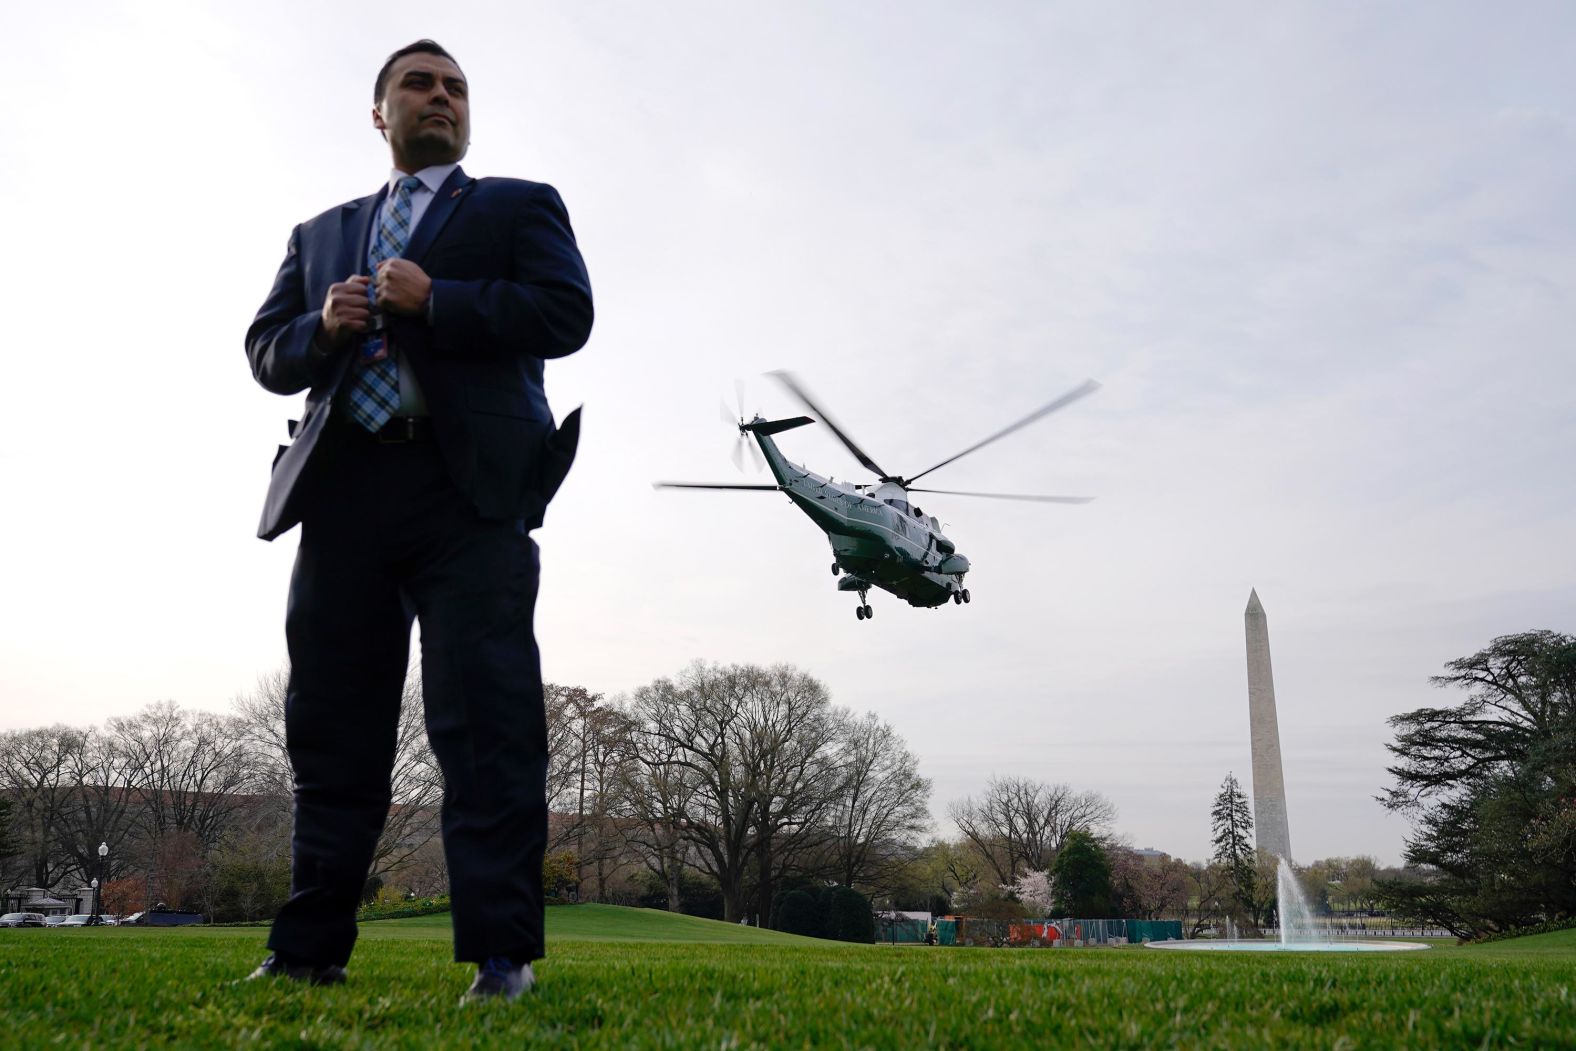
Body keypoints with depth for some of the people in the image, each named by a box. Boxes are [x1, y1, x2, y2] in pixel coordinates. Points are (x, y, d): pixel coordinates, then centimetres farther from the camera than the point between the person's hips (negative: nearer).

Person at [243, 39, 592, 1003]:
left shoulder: (518, 206, 17)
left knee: (485, 718, -10)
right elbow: (267, 351, 20)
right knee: (333, 725, 4)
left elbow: (567, 313, 0)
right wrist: (322, 327, -2)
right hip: (345, 488, 4)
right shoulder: (321, 233, 28)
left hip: (467, 487, -4)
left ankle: (502, 955, -9)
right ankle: (310, 951, 12)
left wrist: (434, 302, -8)